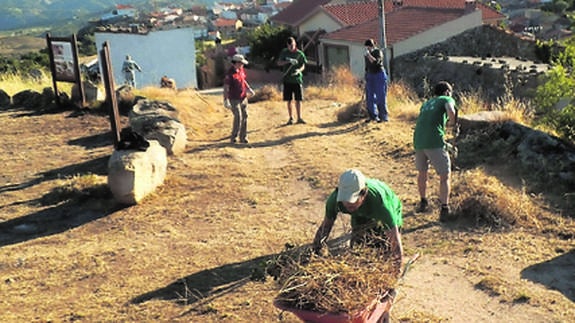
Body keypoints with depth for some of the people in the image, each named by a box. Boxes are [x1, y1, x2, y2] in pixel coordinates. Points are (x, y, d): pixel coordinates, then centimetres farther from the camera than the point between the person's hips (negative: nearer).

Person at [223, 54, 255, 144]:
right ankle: (233, 138, 0)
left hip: (243, 98, 7)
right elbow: (226, 87, -17)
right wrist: (226, 100, -23)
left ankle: (243, 138, 17)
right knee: (238, 117, -13)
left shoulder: (242, 70, 5)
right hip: (234, 99, -7)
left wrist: (249, 89, 8)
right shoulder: (230, 73, -17)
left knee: (244, 117, 7)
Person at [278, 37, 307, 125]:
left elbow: (303, 66, 3)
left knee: (298, 99, -1)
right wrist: (288, 61, -18)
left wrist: (298, 70, -19)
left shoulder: (300, 53, 1)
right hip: (287, 79, 1)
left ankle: (299, 118, 5)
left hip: (297, 79, -1)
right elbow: (279, 63, -1)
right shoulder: (284, 52, 5)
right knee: (289, 100, 4)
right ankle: (291, 118, 14)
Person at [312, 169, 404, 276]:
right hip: (361, 216, 3)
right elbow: (326, 225, -18)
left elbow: (396, 243, -46)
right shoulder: (336, 197, -35)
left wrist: (396, 274, -46)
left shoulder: (379, 201, -47)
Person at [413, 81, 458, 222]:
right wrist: (453, 122, 9)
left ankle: (423, 202, 38)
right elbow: (451, 111, -11)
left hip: (418, 141, 6)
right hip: (435, 141, -5)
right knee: (445, 176, 6)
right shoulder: (447, 99, 11)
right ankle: (444, 209, 2)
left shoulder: (426, 103, 29)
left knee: (422, 172, 24)